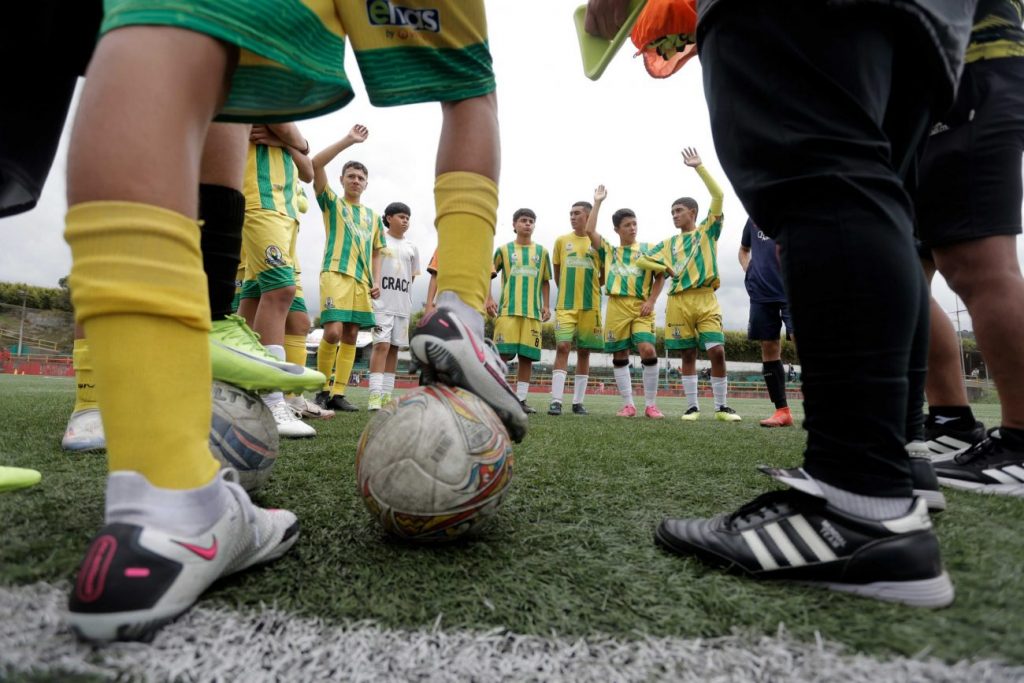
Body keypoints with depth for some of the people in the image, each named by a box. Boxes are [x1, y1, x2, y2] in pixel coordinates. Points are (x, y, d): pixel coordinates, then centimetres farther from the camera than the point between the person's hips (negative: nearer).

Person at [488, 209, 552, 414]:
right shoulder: (504, 249, 8)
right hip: (507, 310, -2)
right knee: (502, 354, -7)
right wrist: (489, 299, -1)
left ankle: (521, 399, 8)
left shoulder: (541, 252, 14)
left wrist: (546, 306, 7)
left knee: (527, 357, 1)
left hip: (533, 312, 2)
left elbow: (545, 282, 16)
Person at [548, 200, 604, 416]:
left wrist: (589, 287, 6)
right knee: (562, 347, -11)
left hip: (590, 306, 0)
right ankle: (556, 401, -11)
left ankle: (578, 402, 11)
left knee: (584, 351, 4)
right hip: (565, 305, 0)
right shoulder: (562, 241, 8)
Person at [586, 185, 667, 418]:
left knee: (648, 349, -16)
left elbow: (660, 277, 9)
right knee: (620, 355, 2)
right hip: (617, 306, 2)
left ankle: (651, 404, -4)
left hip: (641, 307, -2)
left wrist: (651, 301, -3)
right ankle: (628, 404, 11)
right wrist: (598, 202, 6)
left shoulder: (647, 249, 11)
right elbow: (590, 230, 4)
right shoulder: (609, 251, 14)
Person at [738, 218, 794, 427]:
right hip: (761, 292, 4)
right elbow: (743, 249, 28)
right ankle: (782, 410, 13)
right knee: (768, 349, 4)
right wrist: (749, 271, 10)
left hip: (792, 289, -4)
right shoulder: (754, 217, 14)